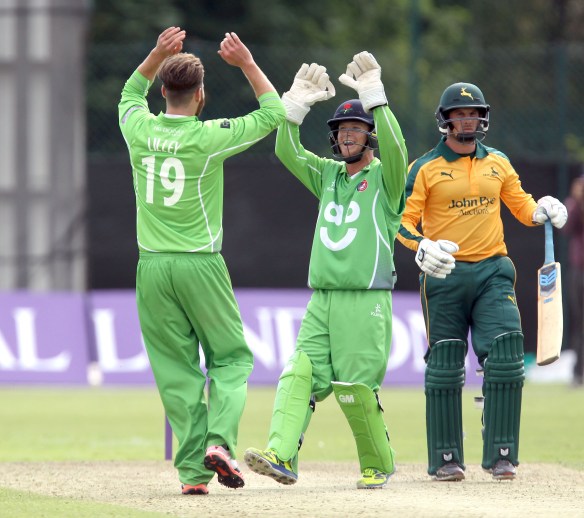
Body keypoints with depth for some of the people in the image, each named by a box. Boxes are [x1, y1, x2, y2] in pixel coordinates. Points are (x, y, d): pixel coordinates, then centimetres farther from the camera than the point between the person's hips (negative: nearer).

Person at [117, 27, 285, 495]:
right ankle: (219, 441, -12)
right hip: (200, 265, -3)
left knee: (177, 370, 5)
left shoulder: (140, 130, 0)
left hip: (152, 267, 3)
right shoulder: (208, 138, -11)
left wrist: (158, 55, 15)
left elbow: (130, 94, 25)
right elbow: (273, 113, 0)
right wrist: (247, 64, 4)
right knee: (232, 357, 10)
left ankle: (194, 470, 1)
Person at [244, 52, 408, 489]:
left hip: (367, 302, -5)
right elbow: (287, 151, 9)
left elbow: (394, 148, -19)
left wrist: (374, 97, -25)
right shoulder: (328, 175, 19)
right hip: (321, 301, 5)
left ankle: (378, 466, 10)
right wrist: (297, 103, -4)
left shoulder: (385, 178, 2)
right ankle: (281, 457, -22)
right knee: (300, 375, -10)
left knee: (356, 388, -7)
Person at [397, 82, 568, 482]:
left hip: (492, 272, 2)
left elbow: (522, 206, 17)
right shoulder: (425, 169, 1)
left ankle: (501, 456, -6)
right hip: (445, 276, -2)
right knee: (444, 367, -1)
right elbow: (403, 220, -5)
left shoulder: (498, 163, 12)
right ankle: (446, 459, 6)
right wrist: (422, 247, -24)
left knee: (505, 359, -10)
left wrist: (543, 211, -6)